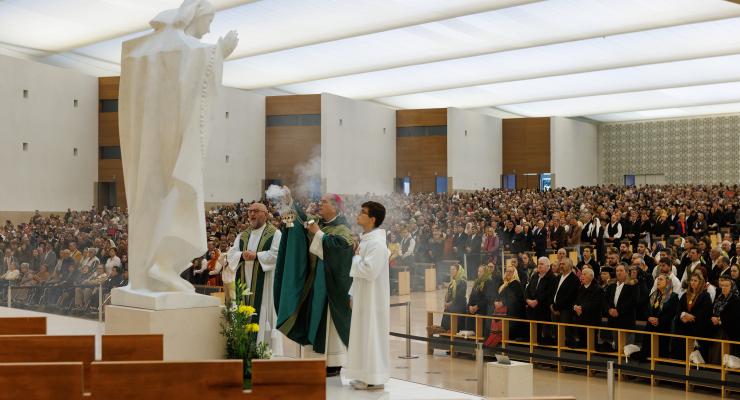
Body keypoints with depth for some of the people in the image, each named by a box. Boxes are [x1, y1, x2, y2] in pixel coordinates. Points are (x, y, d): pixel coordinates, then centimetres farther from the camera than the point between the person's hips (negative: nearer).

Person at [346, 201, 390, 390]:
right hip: (363, 297, 9)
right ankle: (366, 375, 22)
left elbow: (370, 270, -28)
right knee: (363, 335, 14)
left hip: (372, 298, -9)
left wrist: (356, 257, -11)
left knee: (371, 335, -2)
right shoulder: (365, 239, 11)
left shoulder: (376, 242, -19)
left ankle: (374, 378, 7)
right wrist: (353, 294, 16)